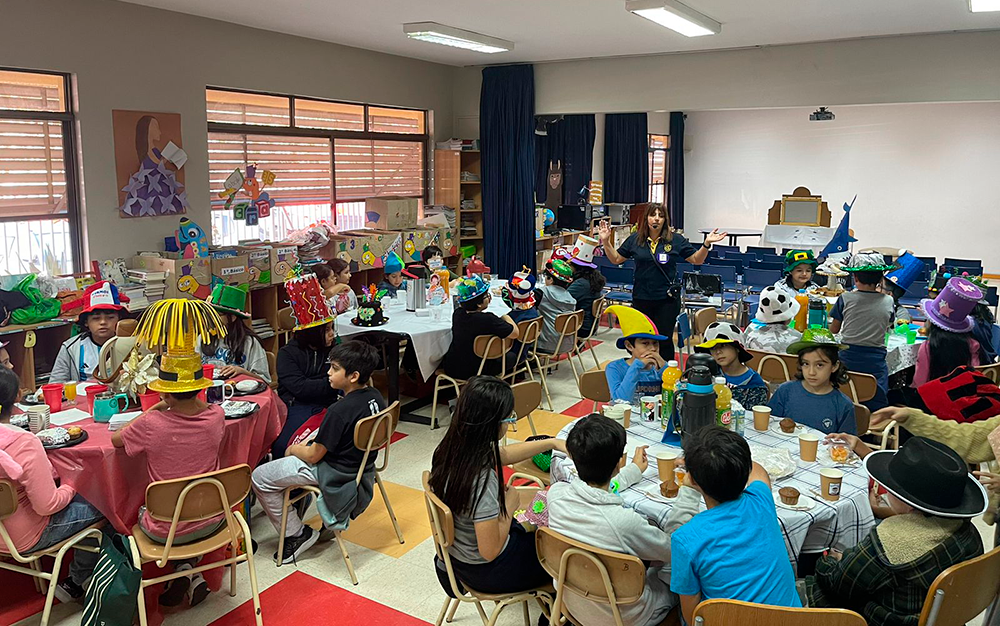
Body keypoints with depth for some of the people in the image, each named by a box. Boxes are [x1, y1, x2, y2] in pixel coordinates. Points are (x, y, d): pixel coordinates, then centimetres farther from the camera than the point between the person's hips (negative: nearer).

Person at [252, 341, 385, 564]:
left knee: (260, 478, 1)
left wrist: (293, 449, 2)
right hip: (362, 462, 8)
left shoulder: (339, 410, -29)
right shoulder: (376, 398, -6)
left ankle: (297, 534, 10)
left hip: (334, 472, -8)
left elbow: (313, 455, -19)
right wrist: (307, 443, 10)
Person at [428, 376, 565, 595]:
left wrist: (552, 443, 6)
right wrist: (509, 505, -16)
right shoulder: (482, 480, -37)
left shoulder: (452, 448, -12)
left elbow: (504, 454, 8)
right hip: (486, 572, -7)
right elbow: (490, 551, -29)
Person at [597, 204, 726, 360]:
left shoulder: (676, 240, -1)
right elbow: (616, 259, 10)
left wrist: (706, 244, -13)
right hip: (641, 298, 2)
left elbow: (697, 260, 2)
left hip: (667, 300, -2)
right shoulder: (634, 239, 3)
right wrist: (606, 241, -2)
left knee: (664, 340, 5)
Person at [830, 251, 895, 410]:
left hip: (848, 357, 0)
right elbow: (887, 326, 16)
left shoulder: (845, 299, -6)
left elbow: (834, 329, 4)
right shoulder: (888, 301, -2)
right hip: (875, 361, 1)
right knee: (876, 406, 7)